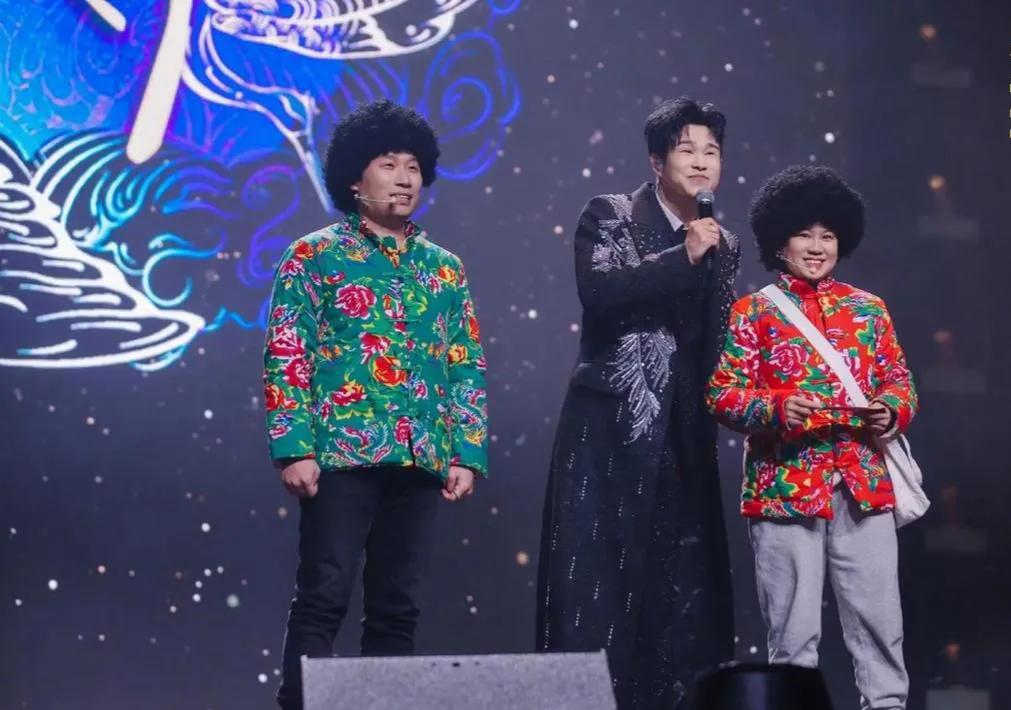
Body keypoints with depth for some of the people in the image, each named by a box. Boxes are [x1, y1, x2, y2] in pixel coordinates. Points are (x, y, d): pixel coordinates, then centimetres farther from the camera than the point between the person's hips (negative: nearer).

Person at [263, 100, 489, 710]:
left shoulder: (444, 268, 15)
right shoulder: (316, 256, 3)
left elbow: (469, 367, 14)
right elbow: (286, 357, -2)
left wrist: (466, 452, 4)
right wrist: (295, 447, -11)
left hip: (420, 461, 4)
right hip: (340, 455, -4)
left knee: (397, 608, 6)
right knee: (324, 599, -7)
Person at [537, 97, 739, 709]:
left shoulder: (725, 247, 14)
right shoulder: (609, 217, -1)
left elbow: (718, 348, 17)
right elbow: (598, 291, -20)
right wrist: (683, 258, -22)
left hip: (684, 440, 5)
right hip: (611, 431, -5)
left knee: (686, 590, 4)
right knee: (597, 582, -6)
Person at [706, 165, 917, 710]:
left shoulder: (868, 309, 14)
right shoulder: (752, 312, 4)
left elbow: (900, 382, 15)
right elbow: (722, 393, -1)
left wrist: (891, 411, -7)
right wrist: (776, 407, -19)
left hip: (864, 484, 3)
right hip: (785, 486, -3)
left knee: (879, 611, 1)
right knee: (793, 622, 1)